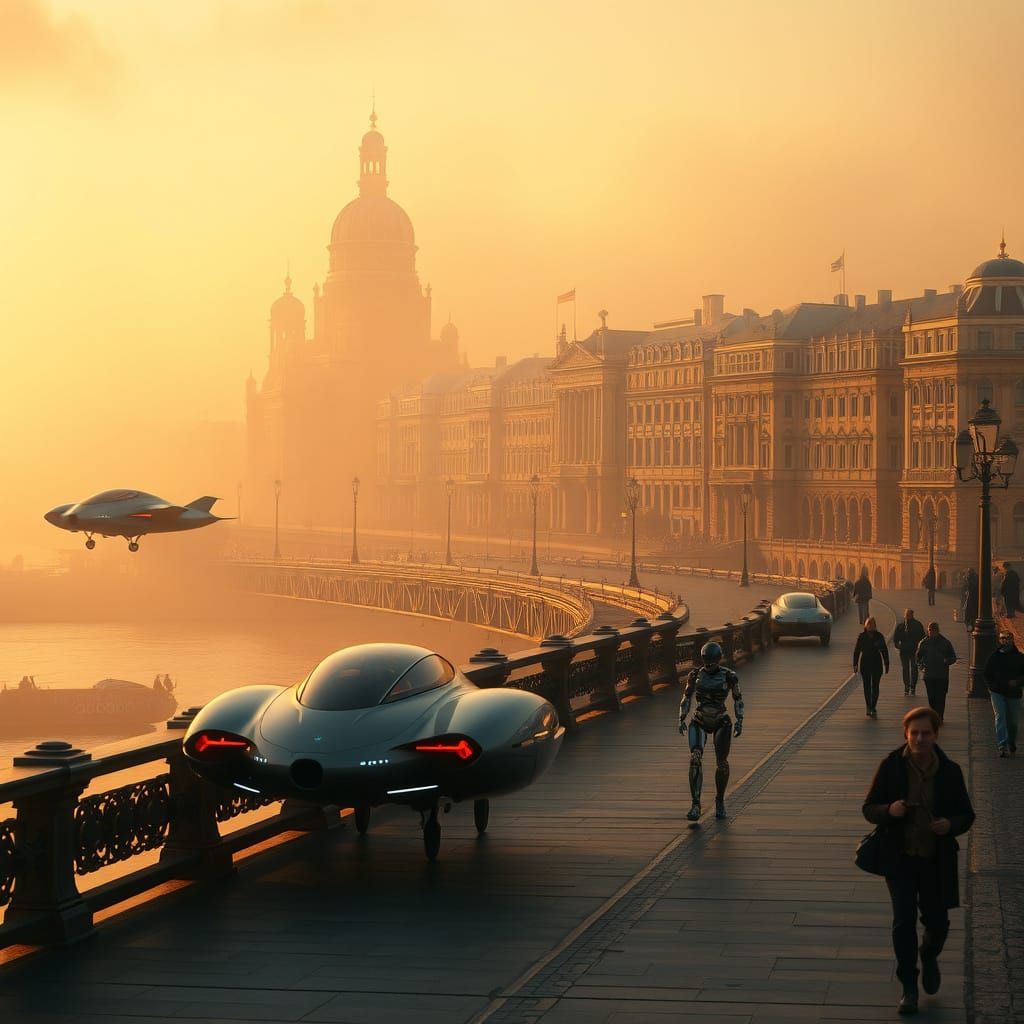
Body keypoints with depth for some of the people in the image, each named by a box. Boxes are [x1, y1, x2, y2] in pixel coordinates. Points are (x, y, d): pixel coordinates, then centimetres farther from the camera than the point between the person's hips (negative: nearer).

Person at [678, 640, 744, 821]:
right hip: (699, 724, 1)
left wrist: (739, 721, -9)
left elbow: (738, 699, 0)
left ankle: (720, 800, 33)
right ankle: (695, 805, -22)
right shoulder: (695, 675, -3)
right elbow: (686, 698, 6)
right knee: (695, 759, -19)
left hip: (721, 724, -1)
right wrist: (682, 720, -4)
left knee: (721, 763, 6)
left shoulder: (729, 676, -9)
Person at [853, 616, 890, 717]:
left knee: (875, 687, 0)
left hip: (877, 664, 0)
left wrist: (886, 664, 1)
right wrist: (855, 664, -2)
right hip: (865, 664, 0)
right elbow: (857, 651, 3)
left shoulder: (879, 636, -1)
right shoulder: (862, 636, 0)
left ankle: (873, 708, 4)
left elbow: (884, 651, 3)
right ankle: (869, 708, 10)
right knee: (867, 687, 3)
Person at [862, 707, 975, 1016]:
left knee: (937, 921, 9)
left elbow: (966, 814, 4)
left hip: (937, 860, 1)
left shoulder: (949, 771, -4)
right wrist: (889, 810, -24)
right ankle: (909, 988, 5)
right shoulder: (891, 766, -7)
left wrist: (951, 825, -18)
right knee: (904, 919, -8)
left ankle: (929, 958, 43)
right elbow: (869, 808, -1)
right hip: (900, 858, -1)